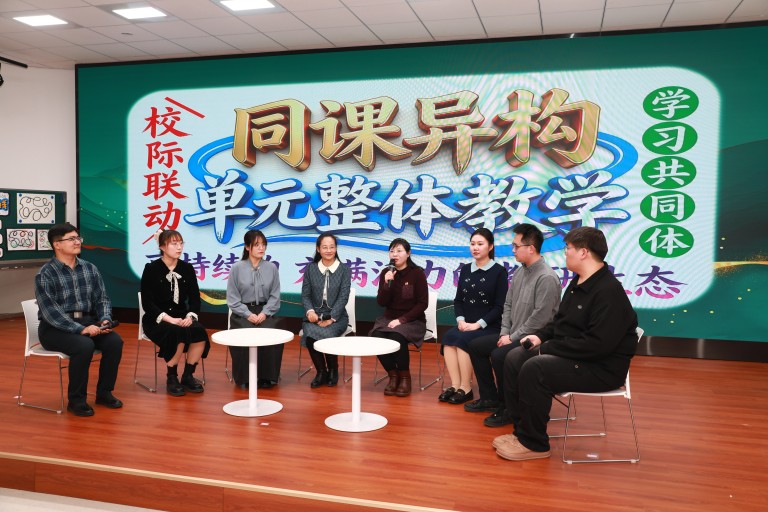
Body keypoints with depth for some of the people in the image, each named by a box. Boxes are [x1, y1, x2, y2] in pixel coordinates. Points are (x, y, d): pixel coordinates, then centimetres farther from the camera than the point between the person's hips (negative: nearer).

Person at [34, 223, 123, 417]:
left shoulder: (90, 269, 7)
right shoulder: (45, 275, -10)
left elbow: (102, 299, 8)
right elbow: (51, 311, -19)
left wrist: (105, 320, -12)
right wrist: (81, 329, -27)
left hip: (87, 321, 5)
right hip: (55, 328, -5)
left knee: (114, 341, -21)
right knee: (84, 346, -32)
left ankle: (104, 392, -2)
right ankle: (76, 400, -13)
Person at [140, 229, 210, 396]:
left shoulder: (187, 268, 6)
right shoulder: (151, 269, -5)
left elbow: (195, 298, 6)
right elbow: (147, 303, -10)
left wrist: (190, 316, -15)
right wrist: (168, 318, -23)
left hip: (181, 317, 4)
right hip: (156, 319, -4)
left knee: (200, 332, -27)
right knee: (177, 333, -35)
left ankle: (188, 376, -9)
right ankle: (171, 378, -14)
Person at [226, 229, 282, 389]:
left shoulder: (272, 268, 6)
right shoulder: (237, 268, 1)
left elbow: (275, 296, 5)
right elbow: (232, 298, -1)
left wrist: (264, 313, -11)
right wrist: (248, 314, -13)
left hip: (265, 312, 1)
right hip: (242, 312, -1)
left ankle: (267, 376, -13)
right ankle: (246, 377, -14)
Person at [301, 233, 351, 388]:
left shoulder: (344, 269, 2)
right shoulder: (310, 268, 9)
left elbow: (343, 297, -6)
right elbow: (305, 294, 5)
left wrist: (331, 318, -17)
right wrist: (310, 311, -16)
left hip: (336, 316, -1)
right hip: (314, 316, 2)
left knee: (327, 334, -33)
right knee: (310, 335, -31)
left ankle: (333, 371, -3)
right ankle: (321, 371, -6)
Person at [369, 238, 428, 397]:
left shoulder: (417, 273, -6)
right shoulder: (386, 272, 4)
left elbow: (422, 304, -8)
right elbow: (381, 302, -1)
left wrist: (402, 320, -16)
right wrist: (387, 283, -18)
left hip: (412, 320, -3)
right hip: (389, 318, 4)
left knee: (397, 337, -34)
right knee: (376, 337, -28)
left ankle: (405, 377, -9)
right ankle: (392, 375, -6)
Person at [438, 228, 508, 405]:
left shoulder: (499, 271, -2)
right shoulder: (465, 270, 13)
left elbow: (499, 306, -7)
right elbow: (458, 300, 12)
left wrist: (478, 324, -16)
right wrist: (461, 320, -7)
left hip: (489, 326, -4)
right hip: (466, 324, 5)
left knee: (463, 339, -30)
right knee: (448, 337, -26)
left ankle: (466, 388, -18)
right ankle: (454, 385, -25)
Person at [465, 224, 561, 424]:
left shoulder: (547, 278, -20)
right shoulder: (519, 272, 9)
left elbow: (539, 318, -24)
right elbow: (508, 305, 13)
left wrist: (513, 338, -18)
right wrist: (505, 333, 1)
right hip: (513, 335, 10)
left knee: (499, 355, -29)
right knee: (476, 346, 7)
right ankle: (489, 398, 18)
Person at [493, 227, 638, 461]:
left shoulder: (608, 291, -22)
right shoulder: (578, 283, 10)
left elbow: (597, 344, -29)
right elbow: (560, 321, 22)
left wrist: (548, 348, -22)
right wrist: (540, 336, 2)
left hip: (601, 367, -10)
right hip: (571, 354, 10)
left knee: (534, 369, -28)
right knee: (515, 358, 0)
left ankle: (534, 444, -12)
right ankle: (522, 430, 4)